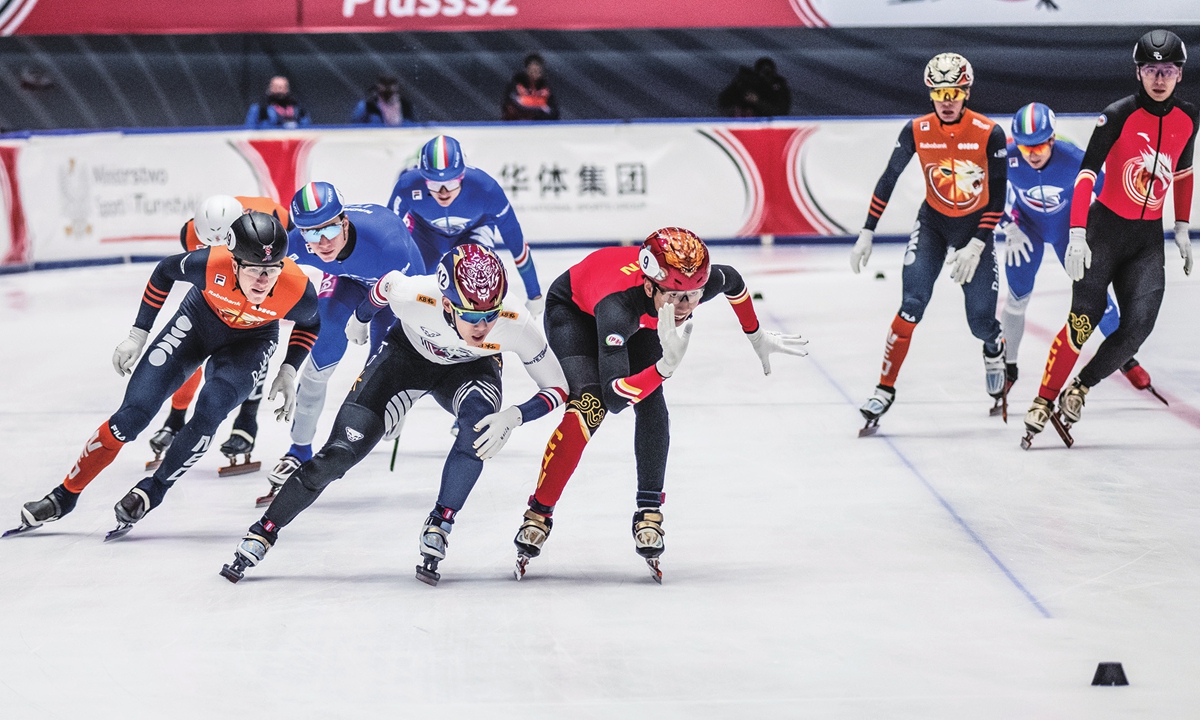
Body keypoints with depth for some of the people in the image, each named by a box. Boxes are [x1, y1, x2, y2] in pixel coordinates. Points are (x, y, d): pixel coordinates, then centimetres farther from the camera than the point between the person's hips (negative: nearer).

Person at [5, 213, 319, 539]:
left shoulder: (297, 290, -34)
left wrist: (288, 372, -11)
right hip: (200, 319, 0)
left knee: (210, 408, -26)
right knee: (132, 414, -4)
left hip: (251, 340, 0)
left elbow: (310, 325, -8)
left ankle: (151, 492, -3)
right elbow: (166, 271, -13)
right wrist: (138, 335, -9)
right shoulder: (210, 264, -36)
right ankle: (65, 496, 12)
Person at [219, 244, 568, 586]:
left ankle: (437, 530, -18)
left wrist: (514, 417, -40)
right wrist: (361, 318, 9)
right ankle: (261, 535, 5)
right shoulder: (412, 296, -38)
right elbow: (388, 283, -11)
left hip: (469, 366, 0)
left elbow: (558, 388, -22)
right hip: (408, 354, 0)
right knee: (342, 452, -12)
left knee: (478, 419, -34)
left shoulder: (516, 325, -36)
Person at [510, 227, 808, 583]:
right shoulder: (619, 306, -48)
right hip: (574, 309, -5)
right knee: (589, 407, -22)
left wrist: (757, 337, 5)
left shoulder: (700, 283, -35)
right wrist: (667, 364, -65)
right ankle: (538, 513, -9)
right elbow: (614, 398, -52)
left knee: (652, 407, -13)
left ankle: (649, 512, 0)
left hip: (641, 319, 5)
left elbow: (733, 281, -7)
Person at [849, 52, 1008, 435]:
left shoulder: (989, 134, -19)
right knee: (912, 305, -18)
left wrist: (975, 247, -18)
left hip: (975, 228, -1)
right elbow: (888, 180, -3)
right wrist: (867, 234, -4)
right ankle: (885, 388, -12)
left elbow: (997, 197, -13)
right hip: (932, 224, 1)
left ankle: (994, 350, 38)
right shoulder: (917, 131, -13)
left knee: (981, 321, 0)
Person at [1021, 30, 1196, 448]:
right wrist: (1077, 234, -28)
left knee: (1139, 324, -13)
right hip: (1106, 226, -4)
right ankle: (1043, 402, -1)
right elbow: (1086, 174, -19)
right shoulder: (1119, 116, -14)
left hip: (1148, 237, 4)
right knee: (1084, 320, -14)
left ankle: (1079, 389, 6)